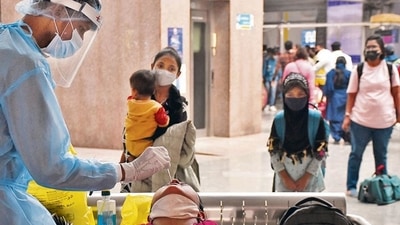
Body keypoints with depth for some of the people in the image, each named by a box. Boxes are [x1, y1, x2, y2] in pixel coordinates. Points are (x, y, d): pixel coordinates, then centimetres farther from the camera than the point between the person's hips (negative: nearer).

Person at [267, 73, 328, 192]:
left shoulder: (316, 119, -10)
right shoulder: (279, 120, -6)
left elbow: (320, 152, -7)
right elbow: (273, 152, -3)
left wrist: (306, 178, -9)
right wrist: (285, 178, -7)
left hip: (309, 176, -1)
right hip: (285, 176, 1)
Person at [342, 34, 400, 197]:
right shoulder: (358, 70, -2)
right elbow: (351, 95, 1)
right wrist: (347, 115, -5)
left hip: (384, 120, 1)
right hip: (360, 120, 0)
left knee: (381, 155, 13)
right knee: (356, 154, 8)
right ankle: (351, 187, 18)